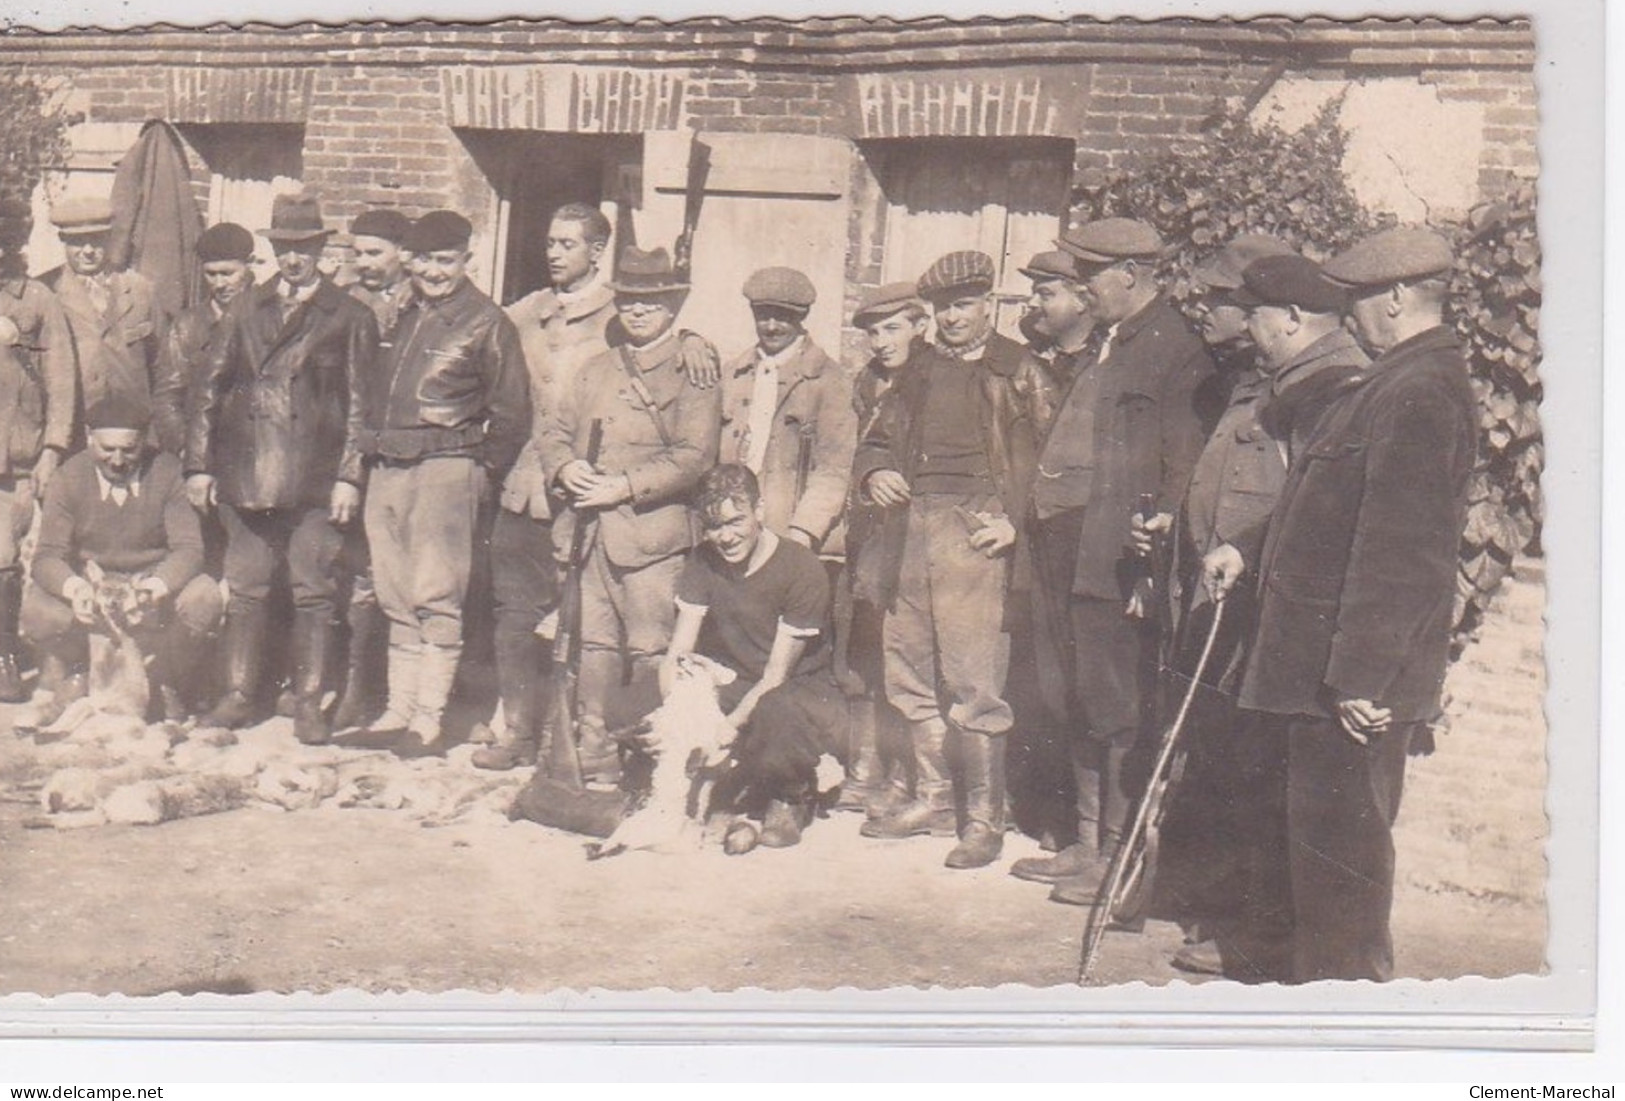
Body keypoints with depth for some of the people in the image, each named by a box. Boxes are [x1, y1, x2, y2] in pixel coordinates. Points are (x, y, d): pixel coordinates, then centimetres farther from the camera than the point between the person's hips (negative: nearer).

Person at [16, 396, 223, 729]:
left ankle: (170, 689, -2)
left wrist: (157, 585, -38)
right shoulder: (69, 477, -9)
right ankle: (62, 684, 7)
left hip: (153, 581, -1)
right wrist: (73, 586, -38)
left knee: (204, 599, -32)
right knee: (37, 610, -29)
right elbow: (48, 556, -13)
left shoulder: (167, 471, -11)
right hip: (91, 586, 1)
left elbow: (188, 548, -15)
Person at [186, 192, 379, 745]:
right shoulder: (246, 310, 13)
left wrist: (350, 477, -7)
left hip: (316, 480, -3)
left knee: (313, 593, 0)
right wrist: (199, 464, 4)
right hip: (245, 476, 3)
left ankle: (309, 704, 8)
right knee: (245, 589, 7)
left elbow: (359, 405, 1)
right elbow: (210, 386, 11)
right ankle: (239, 695, 17)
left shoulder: (350, 318, 4)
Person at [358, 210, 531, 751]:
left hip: (445, 468, -6)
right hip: (386, 470, 7)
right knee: (396, 598, 9)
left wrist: (483, 476, -4)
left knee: (436, 597, -6)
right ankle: (399, 707, 15)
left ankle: (430, 714, -2)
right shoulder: (400, 315, 15)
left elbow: (511, 412, -5)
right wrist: (370, 450, 15)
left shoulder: (486, 323, -4)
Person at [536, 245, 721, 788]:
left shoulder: (691, 373, 0)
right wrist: (566, 467, -4)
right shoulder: (596, 370, 21)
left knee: (651, 652, -5)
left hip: (651, 533, -6)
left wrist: (625, 487, -16)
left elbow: (693, 456, -9)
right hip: (587, 529, 6)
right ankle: (595, 761, 14)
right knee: (591, 646, 7)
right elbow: (554, 427, 19)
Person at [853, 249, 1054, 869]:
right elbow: (876, 441, 24)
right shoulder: (919, 375, 20)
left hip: (976, 532, -6)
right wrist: (874, 474, 1)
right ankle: (933, 799, 23)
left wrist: (1017, 521, -15)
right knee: (910, 675, 10)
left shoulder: (1020, 373, 3)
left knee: (973, 682, -9)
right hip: (908, 531, 6)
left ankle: (984, 817, -2)